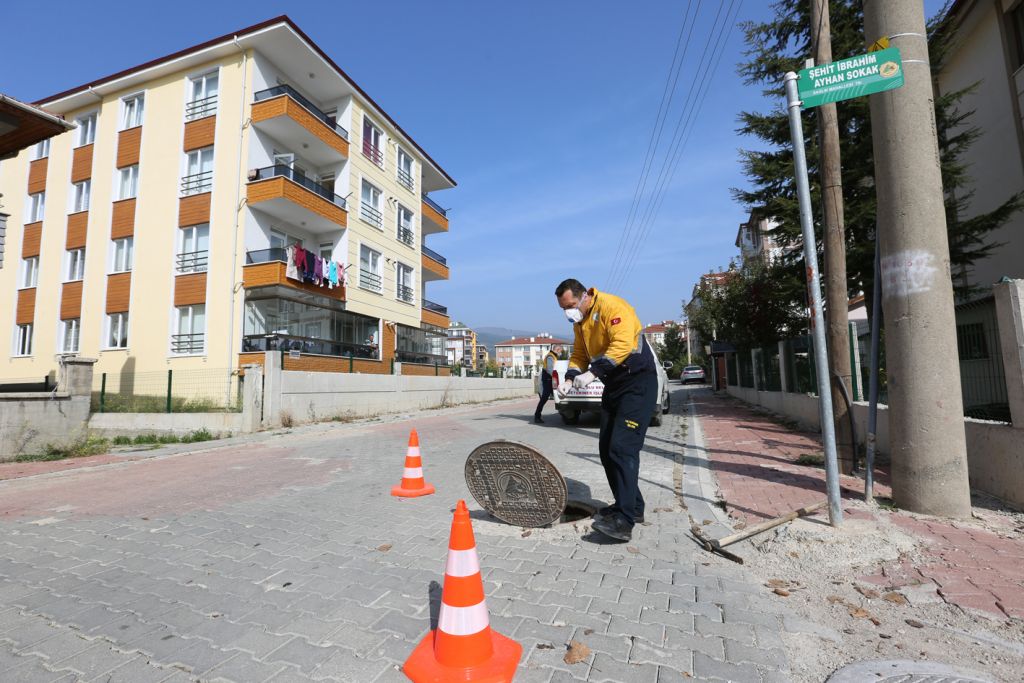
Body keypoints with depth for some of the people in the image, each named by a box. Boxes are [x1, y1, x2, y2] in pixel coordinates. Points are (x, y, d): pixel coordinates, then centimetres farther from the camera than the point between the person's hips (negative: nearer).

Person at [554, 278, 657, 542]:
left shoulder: (612, 307, -17)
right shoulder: (580, 322, 11)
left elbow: (622, 345, -29)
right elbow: (579, 354, 14)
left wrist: (592, 373, -31)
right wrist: (569, 378, -3)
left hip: (637, 383, -9)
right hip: (613, 385, 9)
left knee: (622, 448, -16)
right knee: (606, 449, 9)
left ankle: (624, 520, -13)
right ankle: (632, 506, 21)